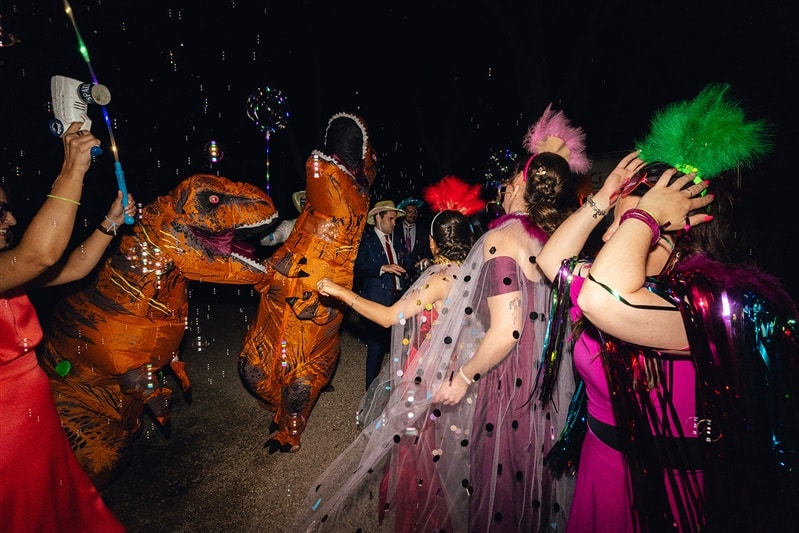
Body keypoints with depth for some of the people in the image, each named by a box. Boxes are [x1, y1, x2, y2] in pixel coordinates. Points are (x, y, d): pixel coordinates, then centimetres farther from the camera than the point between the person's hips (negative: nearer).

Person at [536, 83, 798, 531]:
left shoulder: (718, 298, -26)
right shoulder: (649, 283, 0)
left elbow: (601, 299, -44)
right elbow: (552, 262, 3)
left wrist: (643, 214, -29)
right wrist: (602, 200, -5)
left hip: (666, 489, -7)